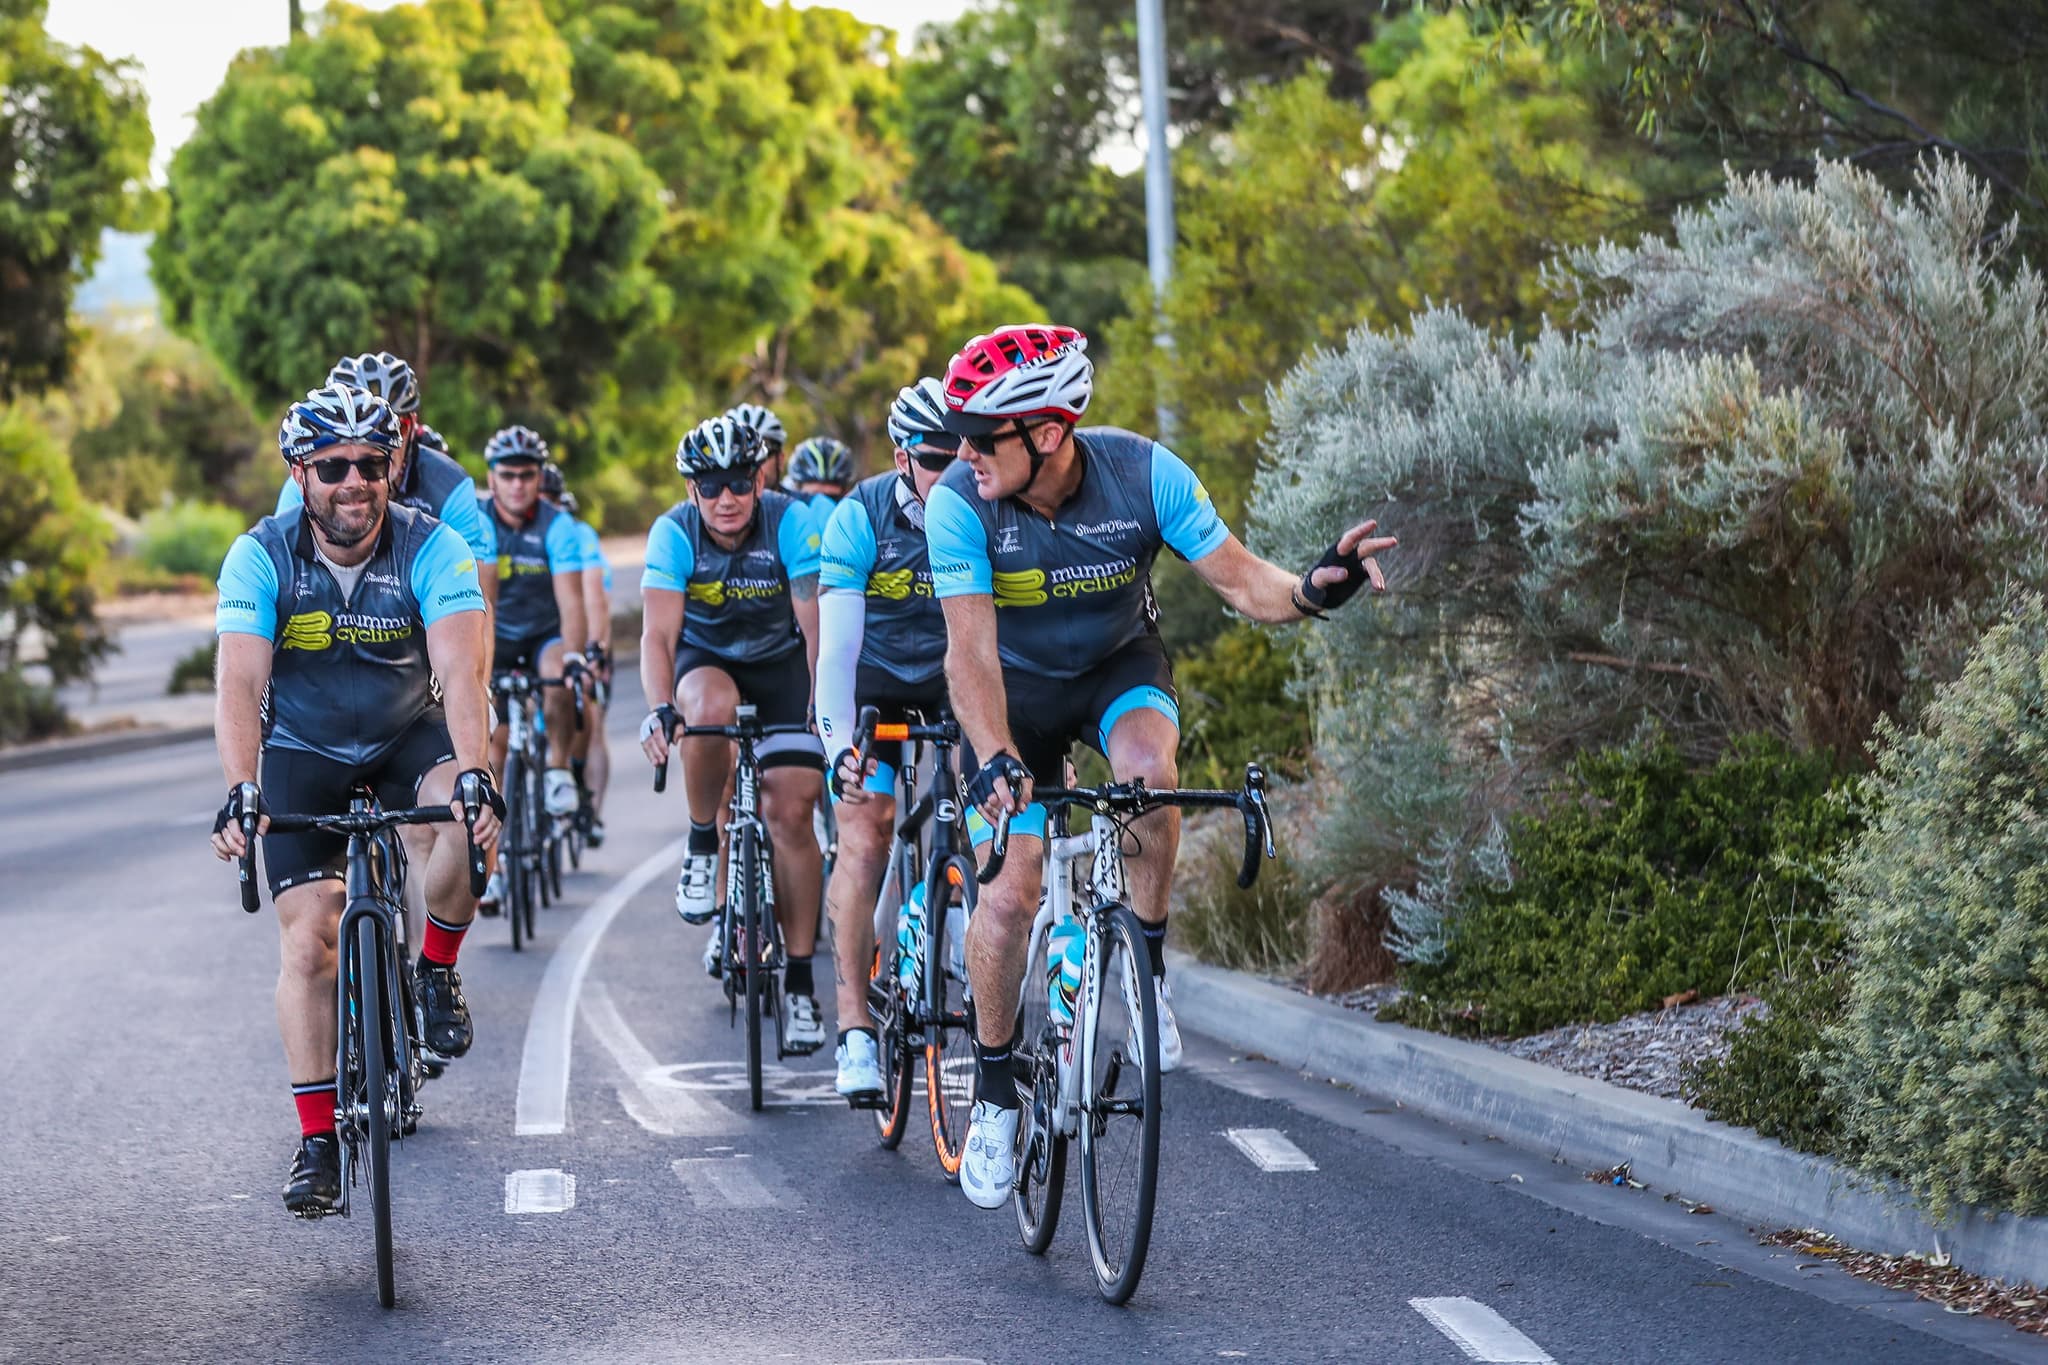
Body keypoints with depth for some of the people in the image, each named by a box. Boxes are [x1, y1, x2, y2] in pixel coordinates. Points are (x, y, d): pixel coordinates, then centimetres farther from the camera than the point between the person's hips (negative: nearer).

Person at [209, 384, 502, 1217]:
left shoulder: (431, 549, -20)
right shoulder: (261, 556, -19)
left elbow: (460, 672, -32)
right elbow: (240, 685, -27)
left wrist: (472, 775, -48)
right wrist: (241, 791, -43)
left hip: (409, 739, 0)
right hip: (303, 753, 0)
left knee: (466, 817, -33)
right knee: (308, 939, -10)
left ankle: (436, 969, -6)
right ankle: (316, 1140, -3)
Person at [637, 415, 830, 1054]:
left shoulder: (790, 523, -22)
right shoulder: (674, 533, -21)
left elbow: (817, 624, -26)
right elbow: (658, 633, -28)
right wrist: (659, 708, -45)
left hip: (779, 663, 0)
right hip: (704, 659, 0)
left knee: (791, 812, -13)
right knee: (712, 707, -38)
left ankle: (800, 979, -3)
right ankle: (702, 845, -13)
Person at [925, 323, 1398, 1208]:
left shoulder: (1142, 473, -26)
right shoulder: (959, 503, -27)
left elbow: (1240, 579, -23)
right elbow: (970, 650, -31)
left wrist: (1310, 591, -46)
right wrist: (995, 758, -47)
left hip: (1120, 666, 0)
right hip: (1019, 687, 0)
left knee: (1149, 769, -35)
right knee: (1009, 895, -11)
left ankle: (1149, 959, -10)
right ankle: (995, 1090, 10)